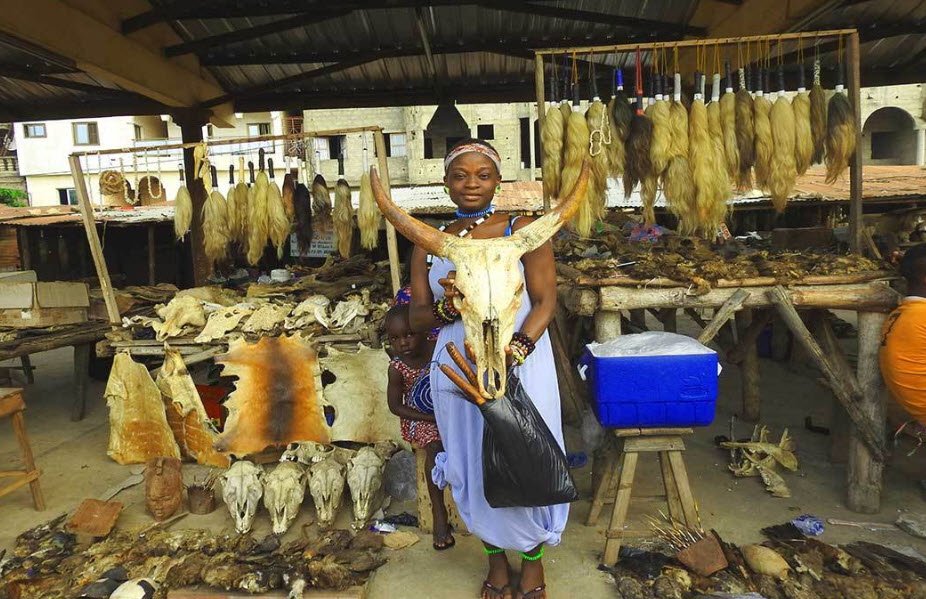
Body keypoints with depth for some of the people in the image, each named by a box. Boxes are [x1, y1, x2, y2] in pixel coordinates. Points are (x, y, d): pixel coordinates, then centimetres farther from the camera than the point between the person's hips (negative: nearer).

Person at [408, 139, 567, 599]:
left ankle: (533, 559, 35)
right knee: (474, 468, 13)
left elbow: (545, 301, -9)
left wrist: (514, 350, -25)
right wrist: (448, 306, -16)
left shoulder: (523, 231, -3)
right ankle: (496, 557, 38)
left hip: (522, 370, -3)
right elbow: (416, 318, 6)